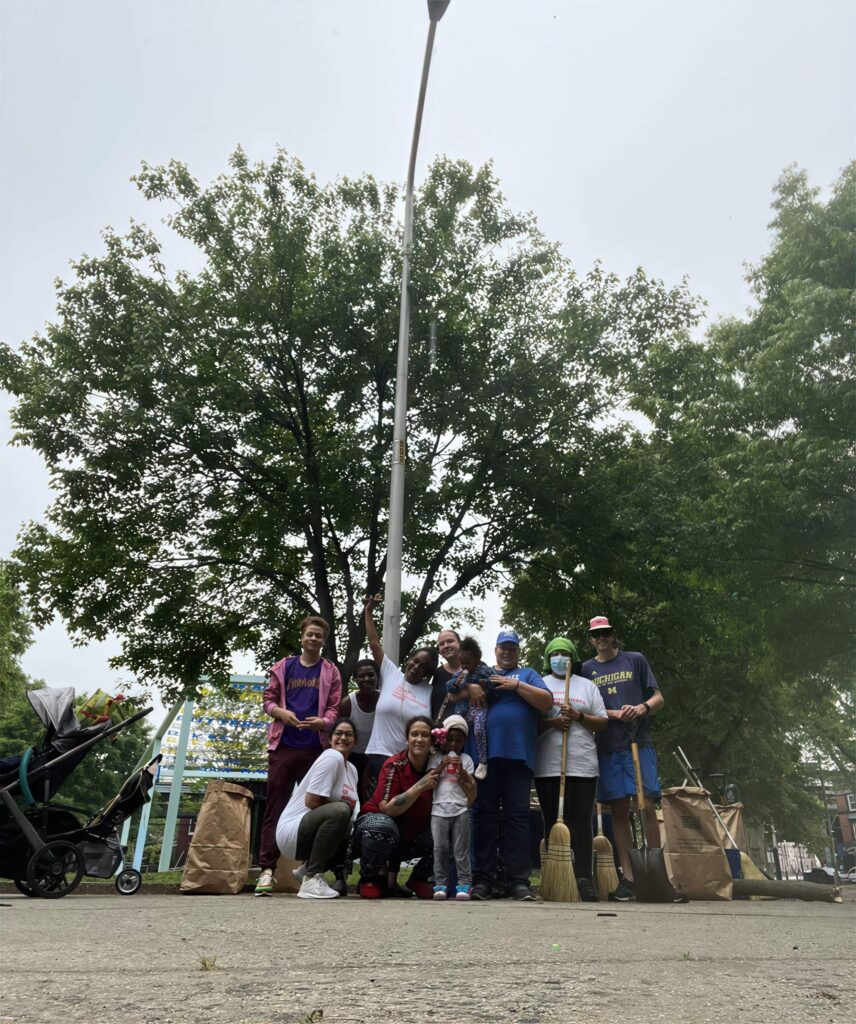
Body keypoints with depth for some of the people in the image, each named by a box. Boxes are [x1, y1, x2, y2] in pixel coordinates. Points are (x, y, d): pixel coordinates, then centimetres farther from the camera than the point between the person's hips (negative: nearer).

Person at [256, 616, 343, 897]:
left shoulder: (331, 672, 9)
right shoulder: (283, 666, 11)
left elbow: (334, 708, 5)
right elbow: (267, 699, 10)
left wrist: (323, 721, -17)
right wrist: (281, 712, -11)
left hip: (315, 747, 0)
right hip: (283, 744, 0)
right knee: (275, 806, 0)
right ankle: (267, 868, 2)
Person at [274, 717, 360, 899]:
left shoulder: (352, 769, 13)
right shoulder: (332, 757, -14)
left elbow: (355, 808, 12)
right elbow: (311, 801, -20)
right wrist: (343, 805, -11)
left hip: (310, 833, 9)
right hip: (292, 831, -9)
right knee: (339, 810, -31)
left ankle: (307, 869, 12)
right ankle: (312, 878, -20)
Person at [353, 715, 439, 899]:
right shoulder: (395, 765, -18)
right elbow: (387, 808, -27)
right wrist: (420, 786, -30)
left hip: (413, 834, 4)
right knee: (382, 826, -37)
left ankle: (419, 879, 8)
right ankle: (369, 879, -7)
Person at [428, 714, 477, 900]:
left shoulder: (466, 759, 12)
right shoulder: (435, 758, 10)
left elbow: (471, 789, 8)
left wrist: (461, 771, -7)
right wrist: (441, 767, -8)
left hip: (460, 809, 0)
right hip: (439, 810, 0)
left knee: (461, 849, 1)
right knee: (440, 848, -1)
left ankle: (464, 883, 5)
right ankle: (441, 884, 6)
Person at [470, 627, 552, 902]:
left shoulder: (528, 675, 18)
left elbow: (547, 701, 2)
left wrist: (516, 685, -6)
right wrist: (470, 688, -8)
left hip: (519, 754, -1)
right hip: (485, 753, 1)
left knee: (517, 817, -1)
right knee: (483, 815, 1)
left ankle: (519, 881, 2)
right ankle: (483, 879, 6)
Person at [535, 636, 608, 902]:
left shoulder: (587, 686, 14)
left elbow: (602, 723, 10)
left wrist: (578, 716, -7)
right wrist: (552, 722, -11)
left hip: (582, 766, 0)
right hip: (547, 767, 0)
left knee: (581, 823, -3)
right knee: (552, 823, 3)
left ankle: (584, 878, 2)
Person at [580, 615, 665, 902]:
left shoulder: (635, 660, 9)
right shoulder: (587, 669, 13)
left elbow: (658, 698, 8)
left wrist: (642, 708, -13)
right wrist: (615, 713, -7)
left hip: (639, 743, -2)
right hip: (607, 747, 2)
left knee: (647, 806, -9)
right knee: (618, 811, 3)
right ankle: (628, 878, 8)